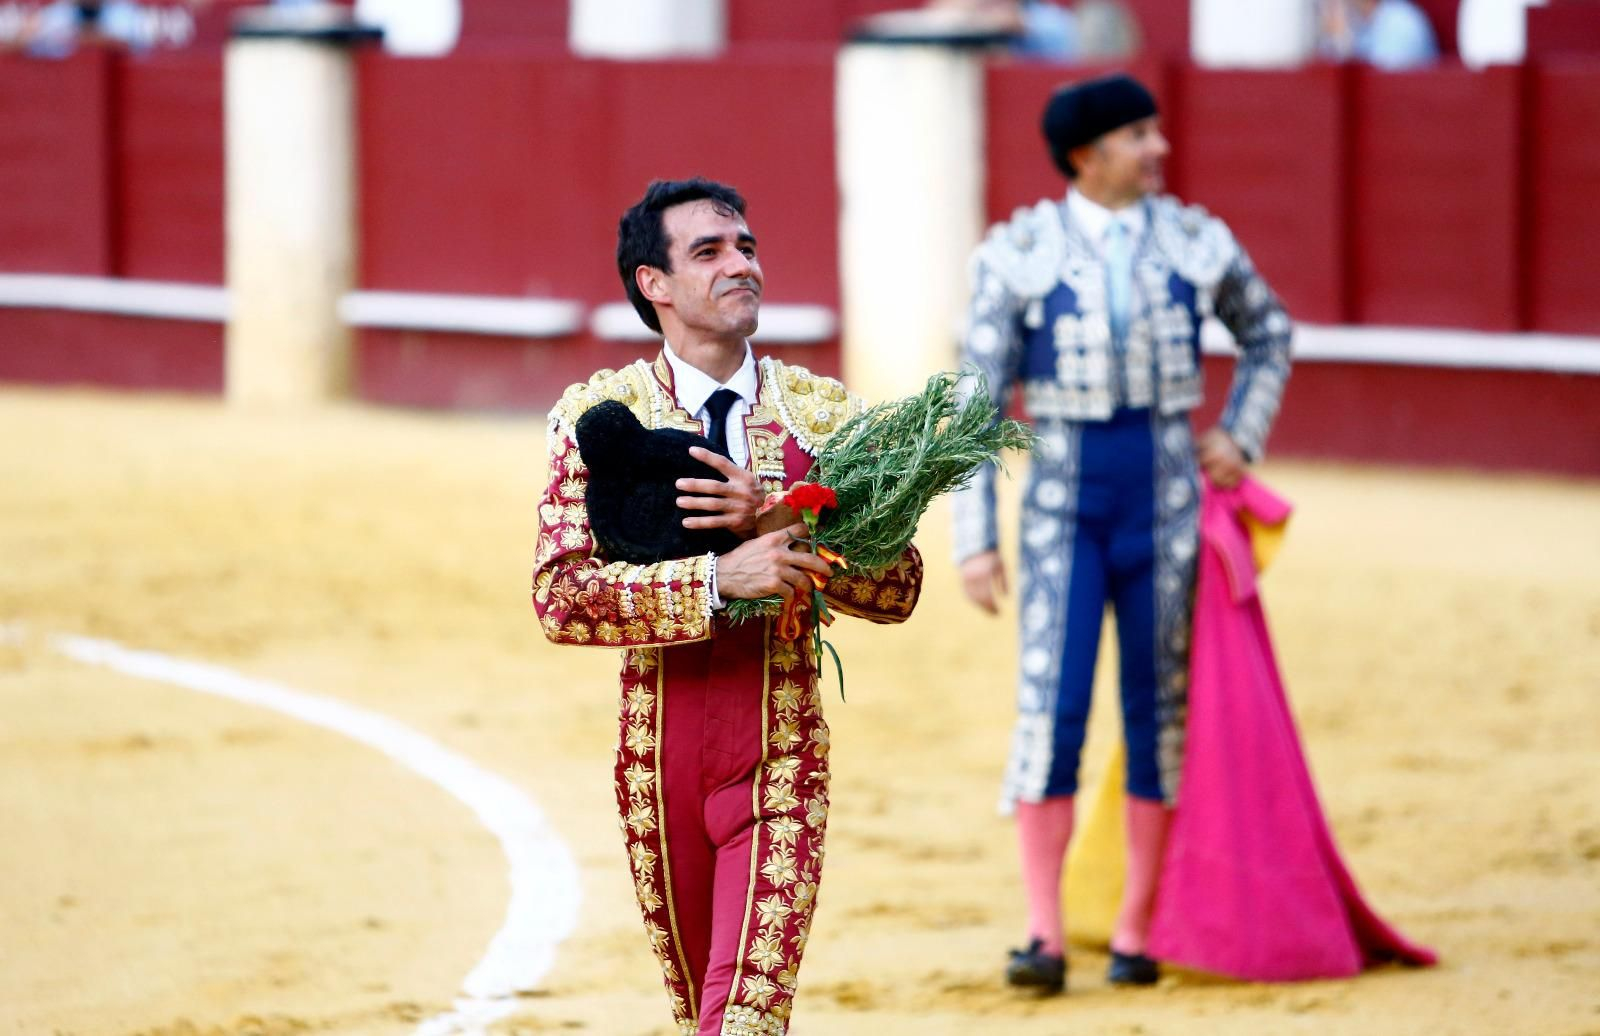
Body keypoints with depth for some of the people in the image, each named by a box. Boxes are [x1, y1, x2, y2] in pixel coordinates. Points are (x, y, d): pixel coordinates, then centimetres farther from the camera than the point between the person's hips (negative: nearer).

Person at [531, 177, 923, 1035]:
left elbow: (898, 586, -2)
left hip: (781, 763, -1)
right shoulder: (598, 415, -2)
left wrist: (775, 524, -18)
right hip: (660, 759, 1)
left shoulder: (824, 412, 3)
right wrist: (716, 580, -24)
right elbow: (559, 595, -12)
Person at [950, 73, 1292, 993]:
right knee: (1051, 708, -11)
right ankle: (1046, 939, -8)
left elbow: (1269, 334, 20)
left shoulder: (1196, 243, 0)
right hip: (1063, 504, -2)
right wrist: (976, 541, -10)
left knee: (1159, 713, 4)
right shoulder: (1019, 254, -7)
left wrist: (1243, 440, 7)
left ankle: (1137, 932, 15)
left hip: (1166, 501, 2)